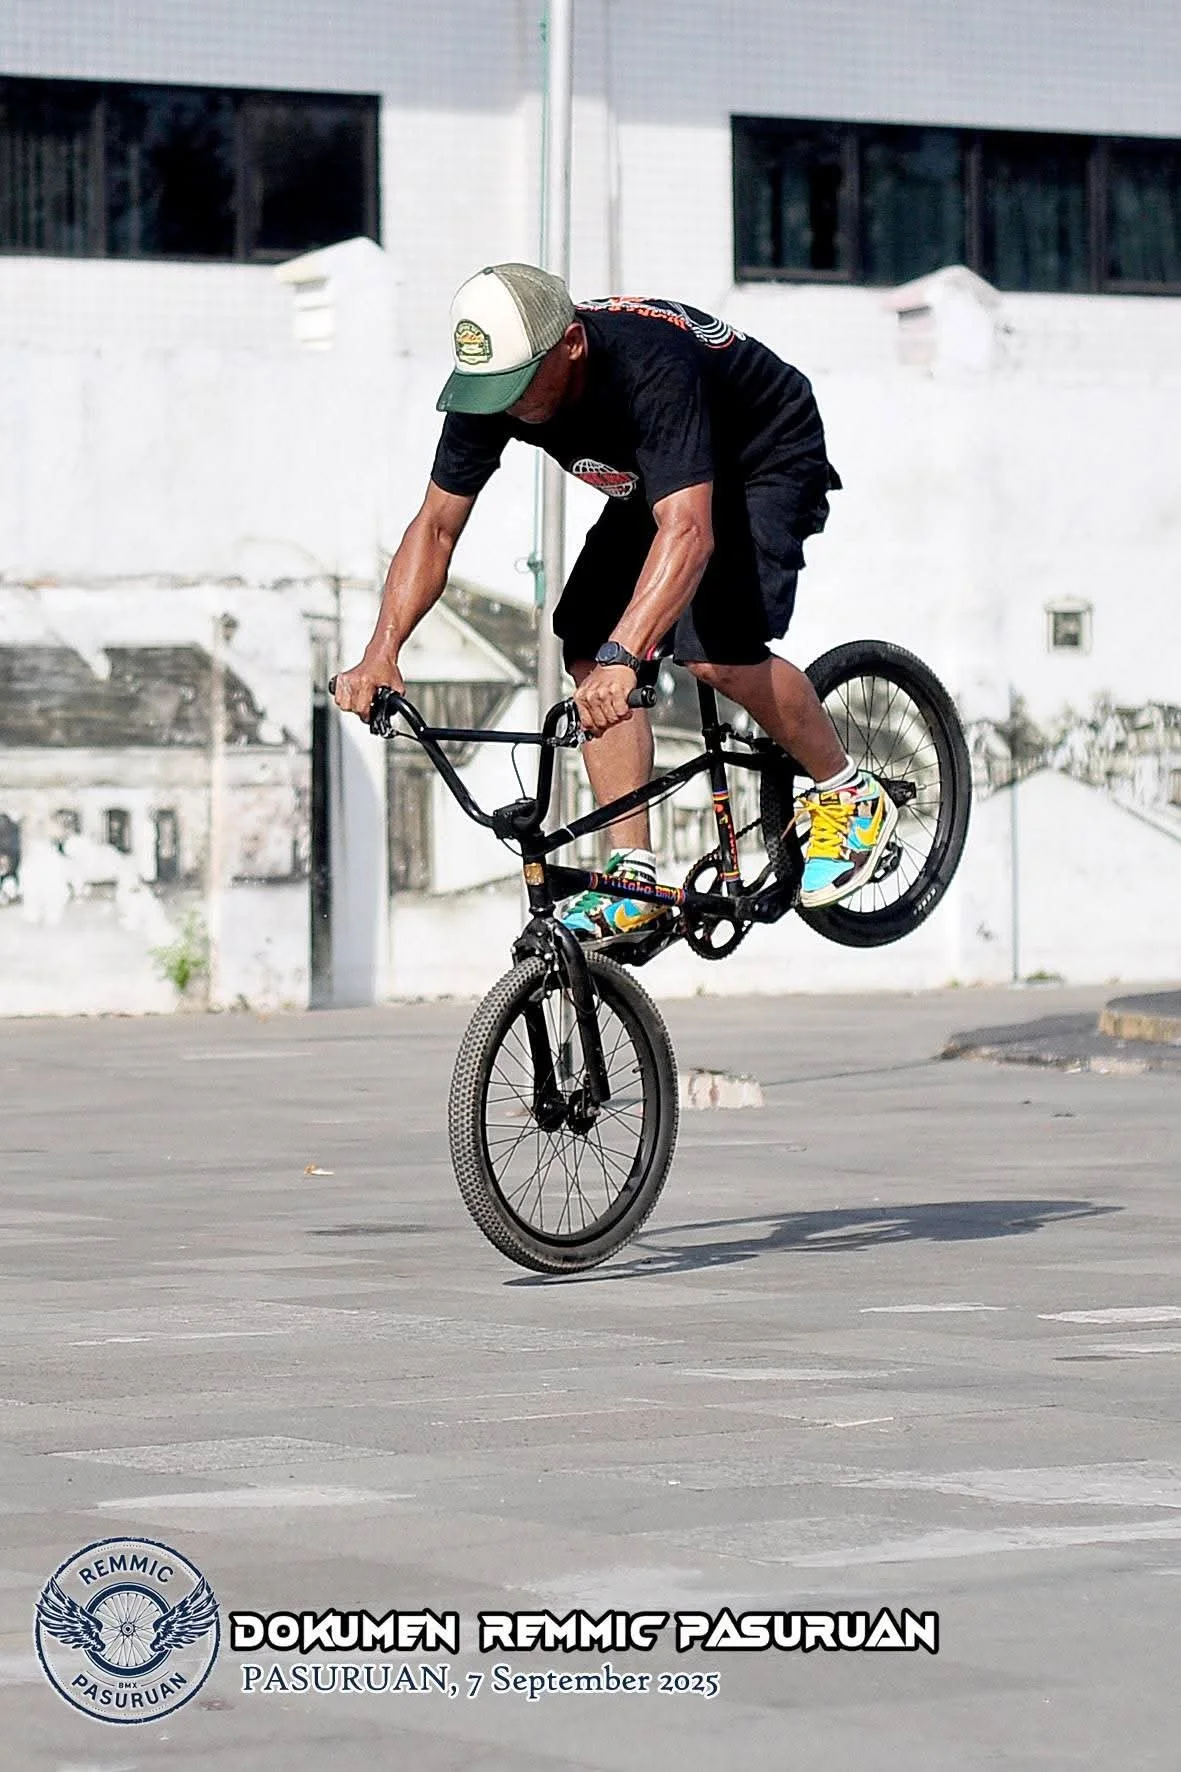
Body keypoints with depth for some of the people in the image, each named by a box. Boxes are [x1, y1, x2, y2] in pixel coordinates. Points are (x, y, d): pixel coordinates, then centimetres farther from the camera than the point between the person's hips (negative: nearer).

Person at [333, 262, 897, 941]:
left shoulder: (650, 368, -41)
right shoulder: (491, 382, -21)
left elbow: (688, 532, -51)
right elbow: (436, 527, -14)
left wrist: (622, 657, -63)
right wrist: (382, 652, -27)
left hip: (768, 462, -7)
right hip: (657, 475, 7)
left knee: (716, 652, -26)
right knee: (587, 651, -8)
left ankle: (852, 796, -2)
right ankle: (636, 882, -2)